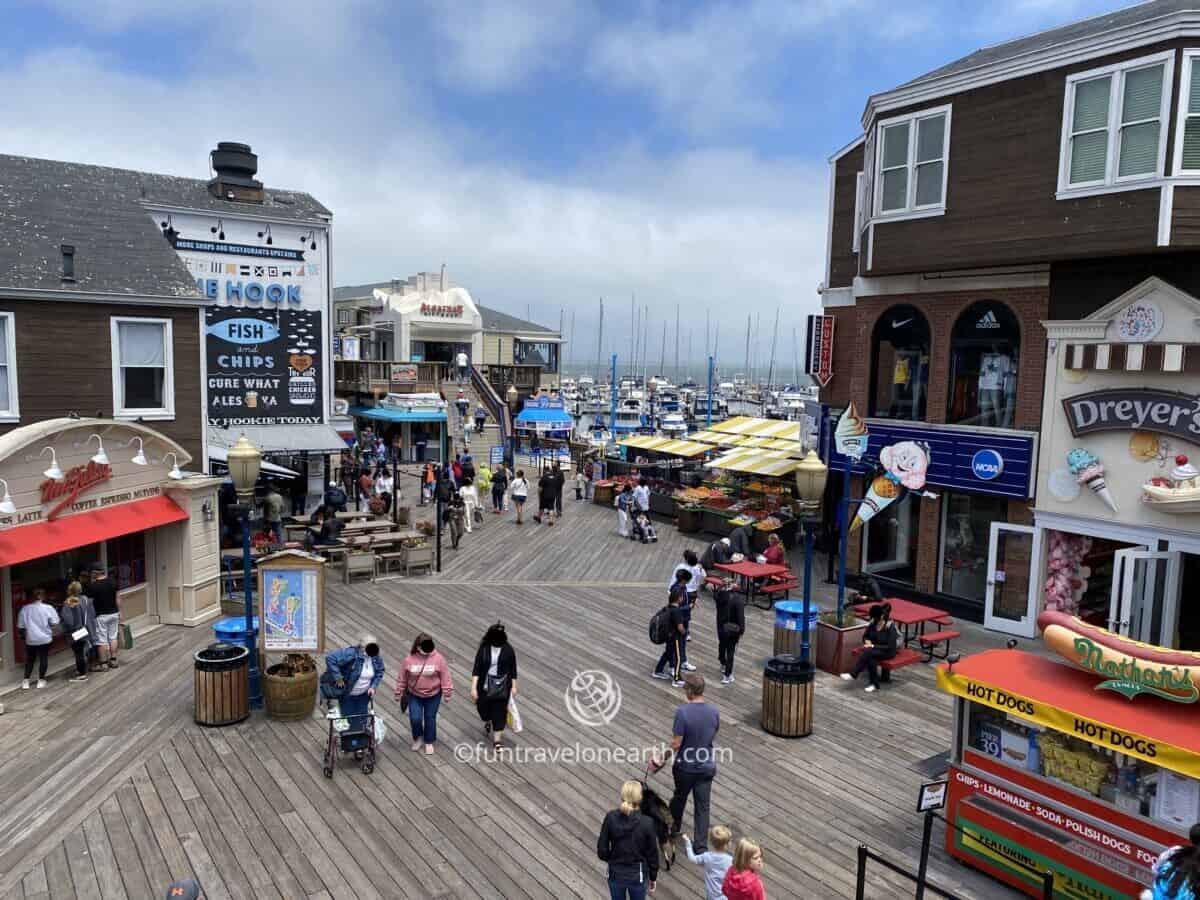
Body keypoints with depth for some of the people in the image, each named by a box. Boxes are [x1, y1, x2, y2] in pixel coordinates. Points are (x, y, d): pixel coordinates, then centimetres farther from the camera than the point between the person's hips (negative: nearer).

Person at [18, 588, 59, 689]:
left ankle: (25, 681, 14)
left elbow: (20, 625, 5)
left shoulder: (25, 609, -1)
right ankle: (41, 680, 10)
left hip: (30, 639, 3)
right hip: (45, 638, -3)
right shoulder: (48, 608, -10)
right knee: (43, 659, 7)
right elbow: (54, 622, -8)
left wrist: (22, 635, 21)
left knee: (29, 659, 15)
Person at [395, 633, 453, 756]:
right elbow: (402, 678, -3)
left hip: (433, 695, -1)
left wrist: (447, 694, -6)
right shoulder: (409, 659, -14)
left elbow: (445, 677, -10)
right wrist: (399, 694, 4)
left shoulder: (438, 658, -17)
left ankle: (429, 742, 32)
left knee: (430, 718, 10)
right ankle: (417, 738, 28)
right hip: (414, 695, 1)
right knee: (415, 718, -3)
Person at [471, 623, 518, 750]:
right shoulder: (484, 649, -12)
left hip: (502, 686, -1)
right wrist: (473, 687, -16)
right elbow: (476, 669, -11)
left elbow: (512, 669, -1)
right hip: (485, 684, 1)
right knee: (483, 706, 14)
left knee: (499, 711, -1)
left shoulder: (508, 650, -11)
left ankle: (496, 741, 12)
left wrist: (514, 686, 1)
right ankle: (487, 721, 51)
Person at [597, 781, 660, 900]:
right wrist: (653, 878, 7)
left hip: (615, 874, 2)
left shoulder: (611, 818, -17)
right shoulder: (646, 823, -21)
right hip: (637, 876, -2)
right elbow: (652, 854, -9)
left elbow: (602, 849, -9)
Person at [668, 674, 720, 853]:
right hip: (707, 766, 2)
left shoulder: (682, 712, -23)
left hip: (685, 766, -2)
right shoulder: (714, 711, -8)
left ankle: (673, 826, 46)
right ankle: (701, 847, 9)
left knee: (679, 796, 23)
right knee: (702, 806, 9)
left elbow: (676, 744, -20)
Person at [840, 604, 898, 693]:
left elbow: (890, 647, -21)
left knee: (868, 652, -33)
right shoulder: (873, 623, -3)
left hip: (887, 652, -6)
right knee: (870, 657, -31)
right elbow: (865, 635, 11)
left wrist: (873, 646, -25)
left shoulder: (890, 626, -21)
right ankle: (875, 684, -22)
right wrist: (867, 640, -12)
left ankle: (853, 675, -25)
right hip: (874, 649, 6)